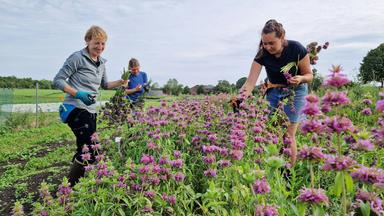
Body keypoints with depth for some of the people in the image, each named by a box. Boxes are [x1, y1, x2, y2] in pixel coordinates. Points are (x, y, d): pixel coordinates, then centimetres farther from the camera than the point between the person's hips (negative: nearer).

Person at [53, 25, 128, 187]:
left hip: (91, 111, 9)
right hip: (76, 109, -8)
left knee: (84, 150, 14)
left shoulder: (101, 63, 15)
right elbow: (58, 80, -9)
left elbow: (104, 85, 25)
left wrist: (120, 82, 6)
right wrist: (77, 93, -22)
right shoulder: (77, 58, -8)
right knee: (91, 151, -15)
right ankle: (70, 186, -1)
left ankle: (75, 183, 28)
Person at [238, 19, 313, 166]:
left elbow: (309, 75, -10)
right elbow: (250, 82, -24)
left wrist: (300, 78, -33)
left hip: (295, 91, -2)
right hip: (274, 92, 3)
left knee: (288, 135, -8)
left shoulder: (296, 49, -21)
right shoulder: (262, 54, -17)